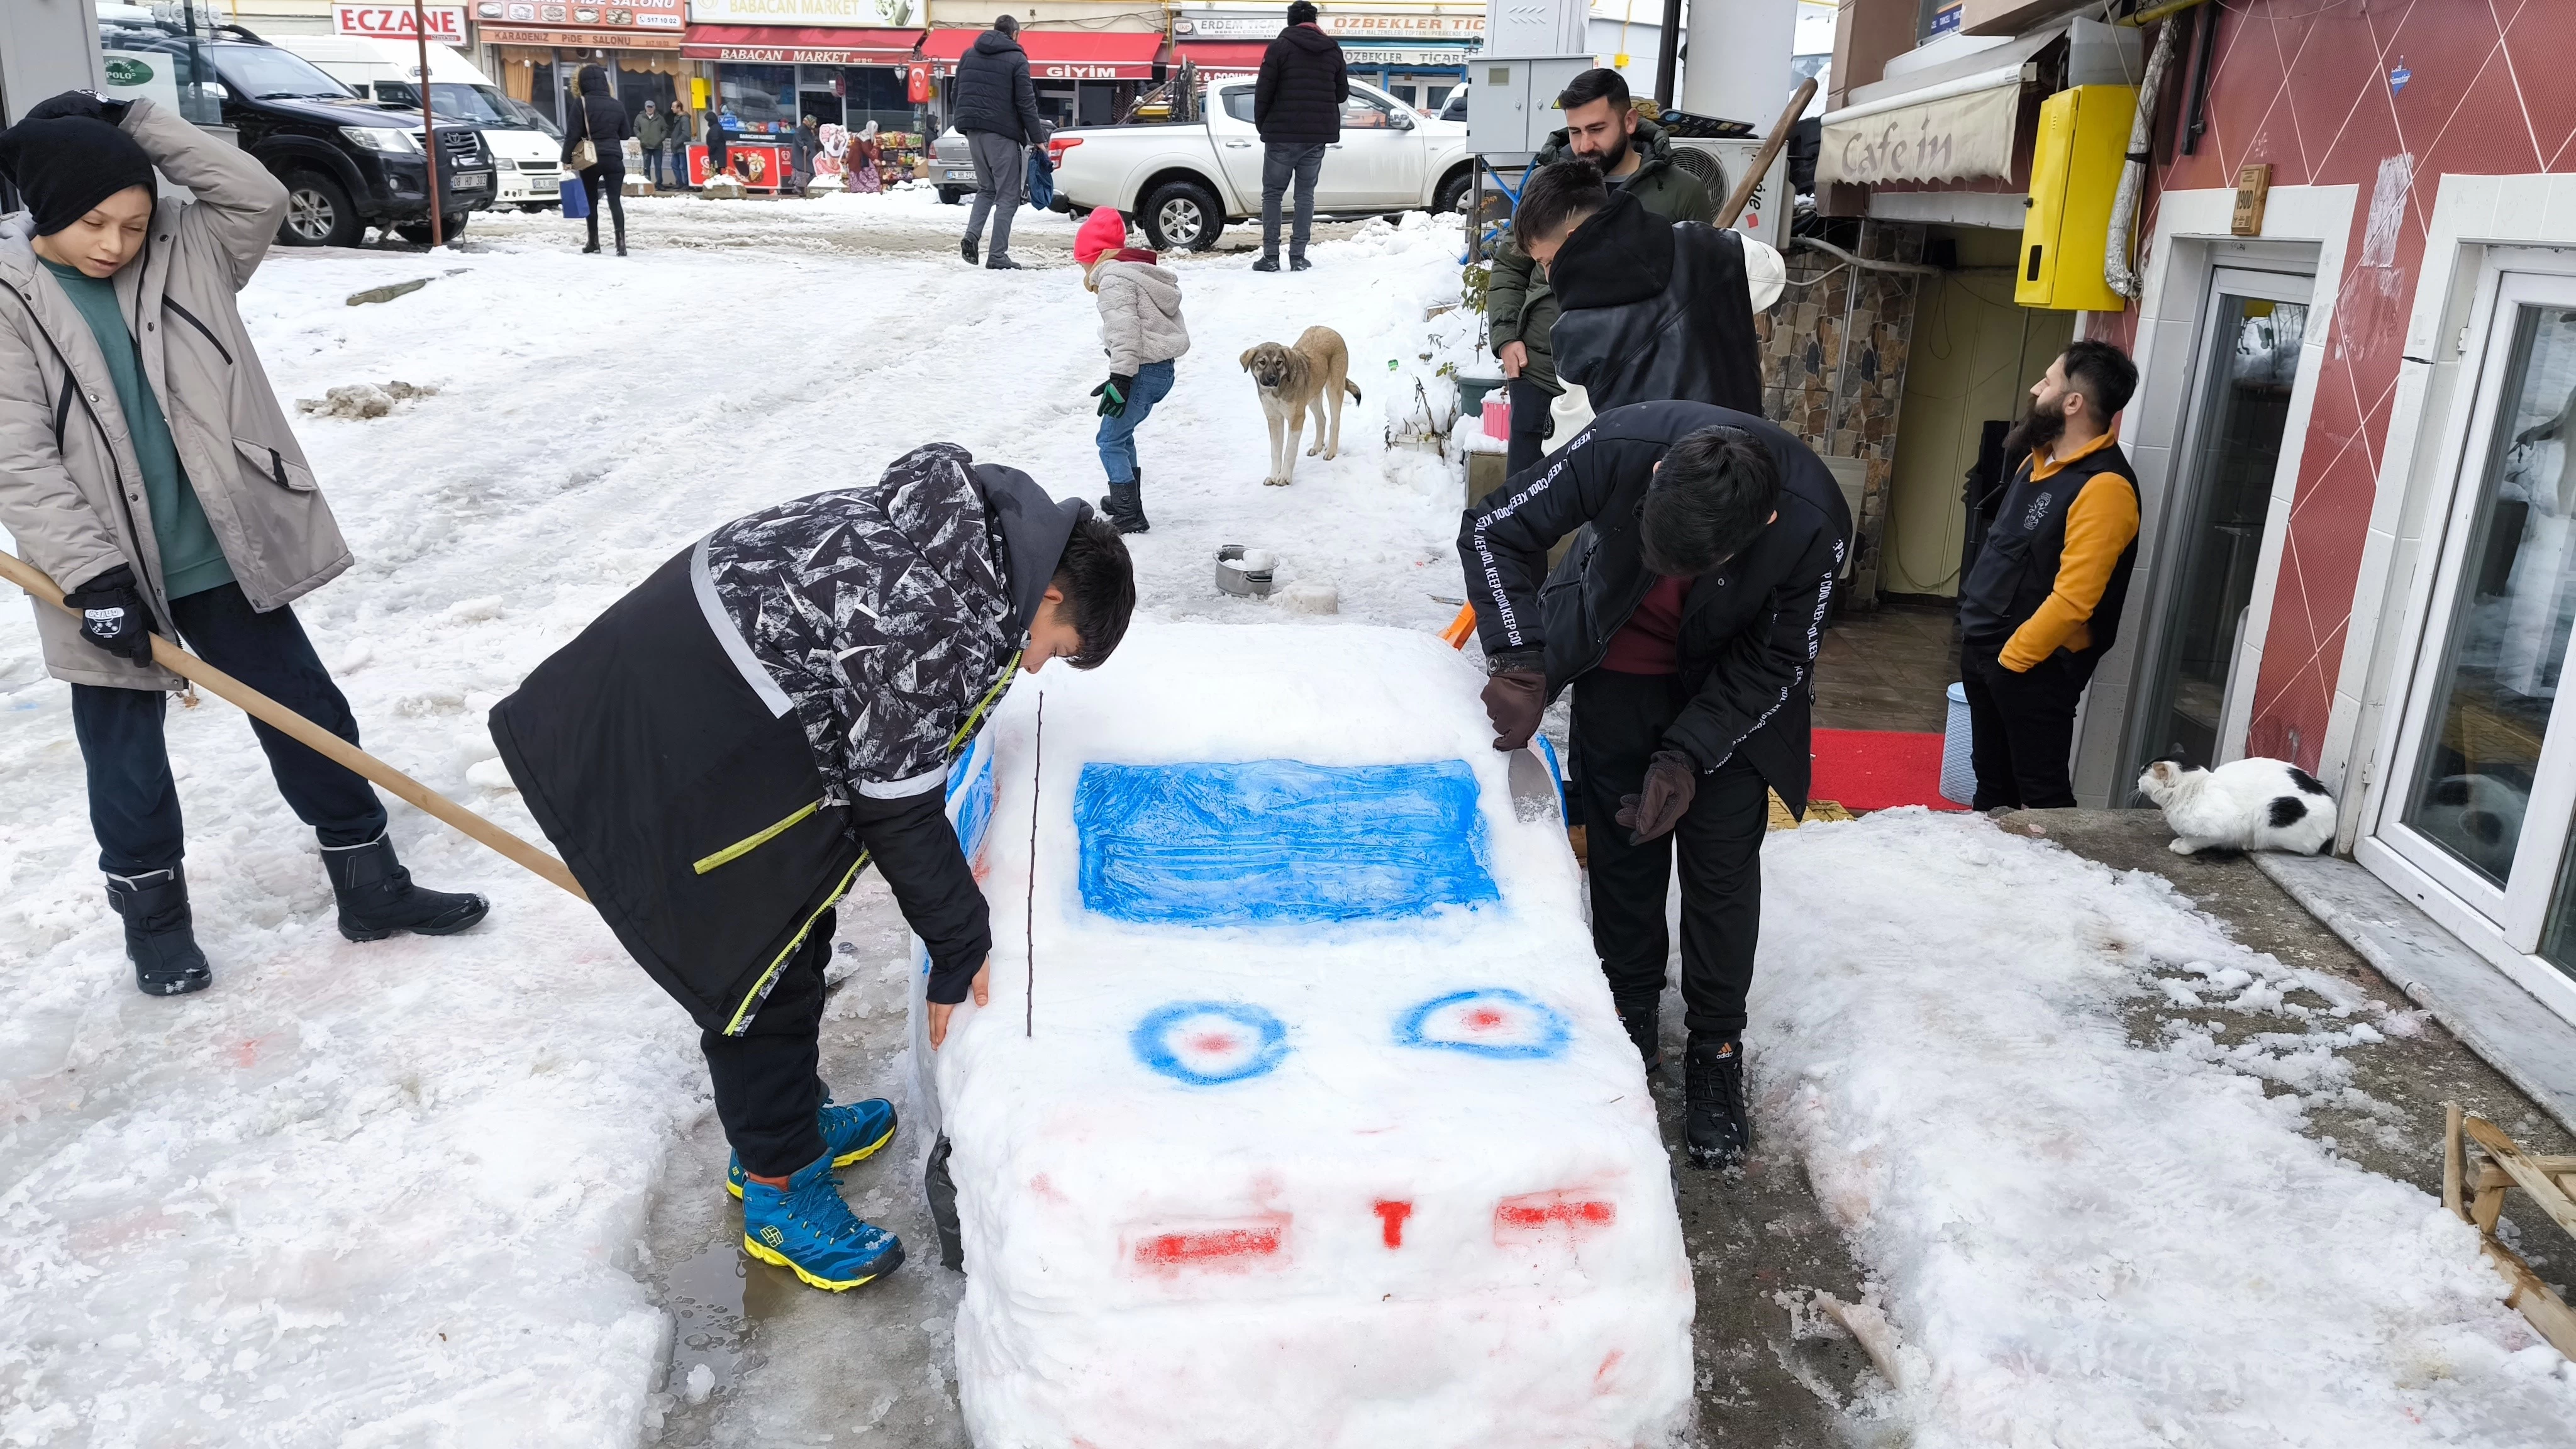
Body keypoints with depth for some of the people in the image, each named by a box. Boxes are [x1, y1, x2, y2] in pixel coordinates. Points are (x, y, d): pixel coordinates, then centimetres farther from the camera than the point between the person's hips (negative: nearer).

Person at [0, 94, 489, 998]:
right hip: (113, 575, -3)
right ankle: (155, 919, 31)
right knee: (125, 757, 12)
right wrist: (91, 575, -20)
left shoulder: (184, 255, 3)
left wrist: (135, 126, -11)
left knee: (308, 716, 8)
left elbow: (256, 196, -10)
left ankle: (370, 885, 20)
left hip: (224, 557, 3)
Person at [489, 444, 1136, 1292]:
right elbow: (898, 808, -15)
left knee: (794, 930, 23)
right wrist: (960, 950, -3)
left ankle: (787, 1121, 42)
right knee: (760, 970, 5)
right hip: (680, 764, -10)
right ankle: (780, 1192, 24)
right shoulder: (952, 626, -23)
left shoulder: (950, 523, 5)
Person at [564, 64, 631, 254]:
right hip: (614, 159, 2)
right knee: (615, 201, -4)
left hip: (590, 159, -2)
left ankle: (594, 242, 16)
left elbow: (573, 133, -7)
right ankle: (621, 241, -19)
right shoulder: (617, 105, 5)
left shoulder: (581, 103, -6)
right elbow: (625, 134, 14)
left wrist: (566, 158, 0)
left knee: (591, 201, 13)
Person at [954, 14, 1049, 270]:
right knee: (1007, 196, 0)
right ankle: (997, 256, -5)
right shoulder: (1016, 59, -5)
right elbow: (1026, 103, -9)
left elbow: (955, 93, 15)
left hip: (973, 132, 6)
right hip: (1001, 134, -6)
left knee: (986, 189, 20)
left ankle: (971, 237, -1)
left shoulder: (969, 54, 13)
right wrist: (1038, 138, -6)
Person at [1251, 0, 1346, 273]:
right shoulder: (1333, 49, 7)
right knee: (1305, 193, 9)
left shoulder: (1280, 46, -6)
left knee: (1272, 193, 4)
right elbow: (1342, 93, 13)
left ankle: (1271, 256, -1)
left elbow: (1264, 91, -7)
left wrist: (1261, 125, 6)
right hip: (1318, 135, 4)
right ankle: (1298, 256, 4)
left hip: (1282, 134, -4)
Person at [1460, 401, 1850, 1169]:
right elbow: (1493, 529, -21)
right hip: (1621, 667, 1)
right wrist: (1522, 664, -31)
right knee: (1624, 846, 7)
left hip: (1729, 685, -1)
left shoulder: (1813, 523, -35)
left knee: (1723, 860, 0)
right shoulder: (1620, 446, -35)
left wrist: (1689, 755, -27)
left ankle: (1716, 1054, 16)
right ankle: (1631, 1027, 25)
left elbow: (1776, 664, -19)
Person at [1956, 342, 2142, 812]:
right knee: (1991, 776, 20)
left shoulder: (2103, 487, -22)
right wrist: (1980, 642, 17)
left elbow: (2073, 598, -27)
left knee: (2040, 789, 1)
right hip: (1985, 647, 9)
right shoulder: (2040, 457, 8)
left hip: (2033, 665, -9)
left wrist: (2012, 658, -19)